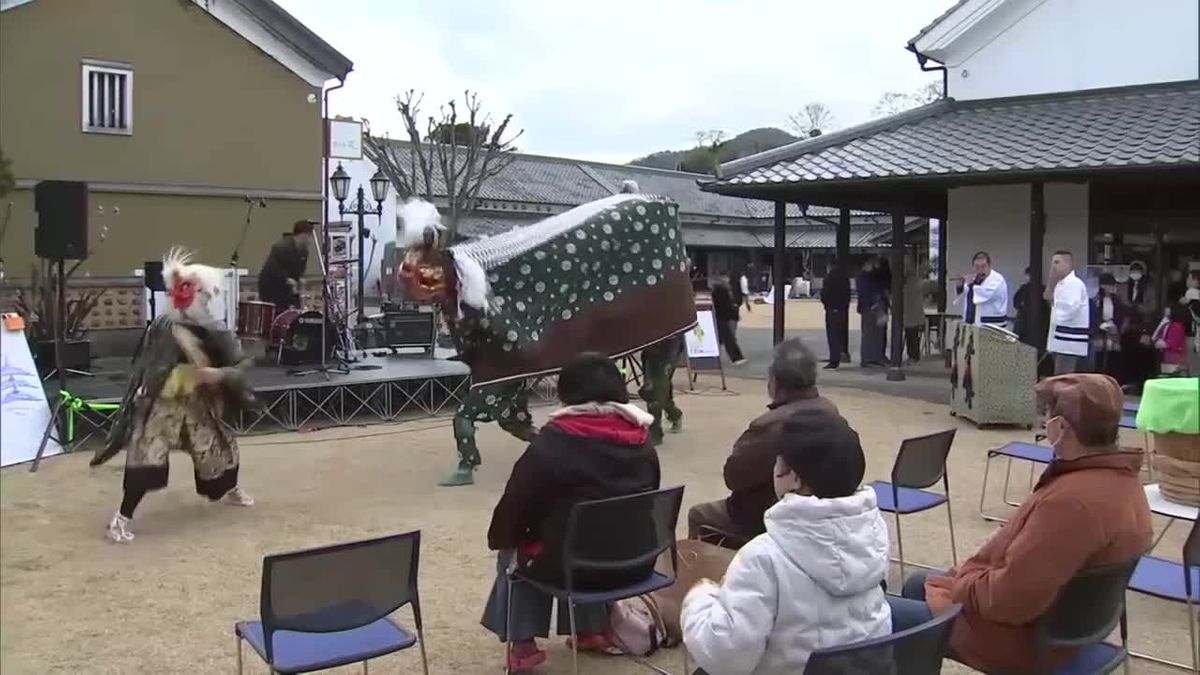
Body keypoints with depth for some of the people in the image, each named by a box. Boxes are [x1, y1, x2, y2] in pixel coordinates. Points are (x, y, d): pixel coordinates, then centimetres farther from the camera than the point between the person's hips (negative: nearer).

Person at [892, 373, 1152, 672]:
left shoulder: (1071, 501, -34)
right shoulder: (1120, 477, -1)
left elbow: (1011, 598, -32)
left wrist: (957, 588, -13)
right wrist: (967, 575, 3)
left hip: (1025, 635, -10)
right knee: (917, 585, 26)